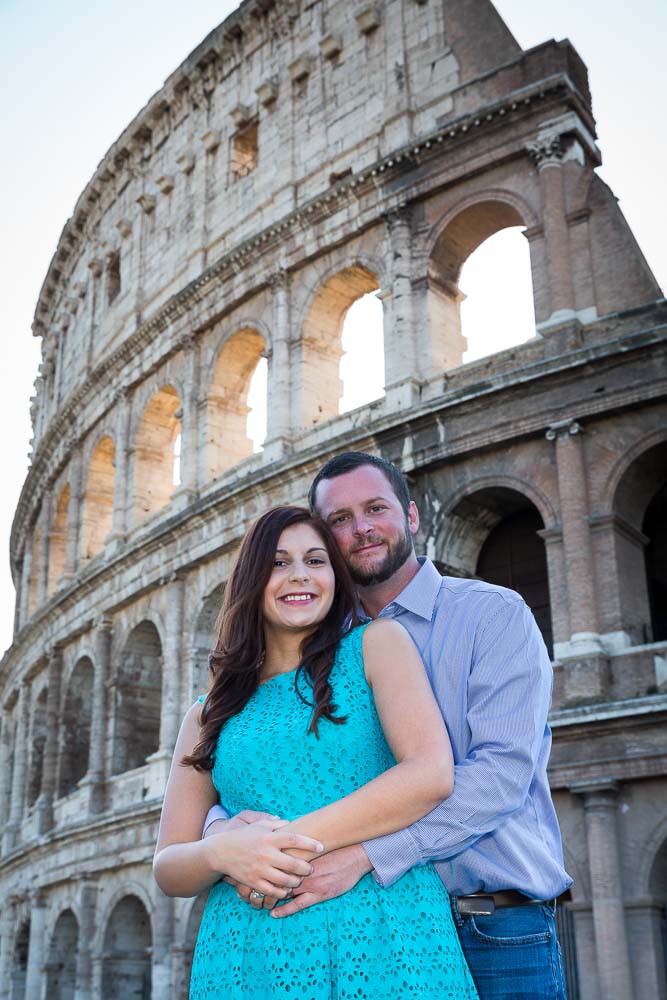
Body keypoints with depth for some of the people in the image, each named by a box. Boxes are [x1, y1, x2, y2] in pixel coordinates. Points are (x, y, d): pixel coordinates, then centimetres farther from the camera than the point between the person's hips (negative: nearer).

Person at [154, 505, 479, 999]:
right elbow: (167, 866, 9)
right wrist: (221, 852, -14)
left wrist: (296, 840, -15)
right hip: (248, 955, 3)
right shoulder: (207, 717, 11)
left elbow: (432, 774, -11)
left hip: (384, 940, -2)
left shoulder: (377, 643, 3)